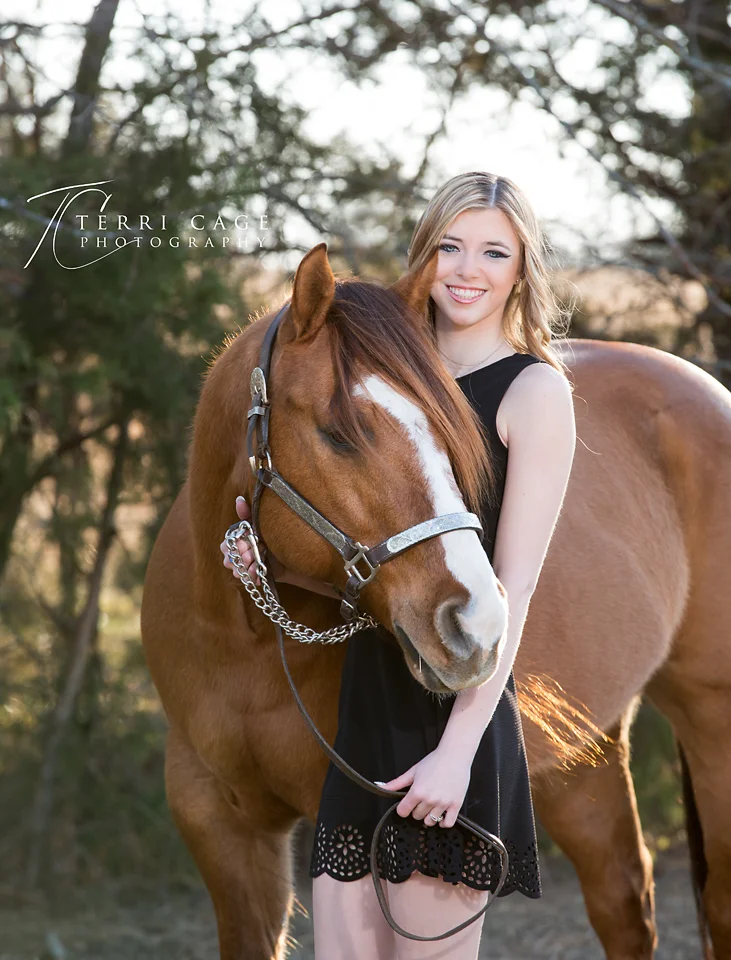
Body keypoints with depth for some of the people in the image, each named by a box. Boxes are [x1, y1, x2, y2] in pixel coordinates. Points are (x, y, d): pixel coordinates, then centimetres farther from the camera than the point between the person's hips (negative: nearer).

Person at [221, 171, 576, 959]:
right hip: (365, 715, 7)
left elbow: (513, 586, -11)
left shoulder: (535, 391, -4)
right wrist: (278, 562, 2)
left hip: (455, 717, -7)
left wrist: (457, 749, -18)